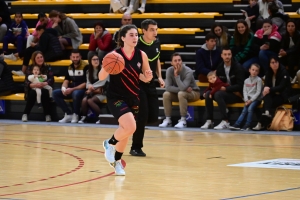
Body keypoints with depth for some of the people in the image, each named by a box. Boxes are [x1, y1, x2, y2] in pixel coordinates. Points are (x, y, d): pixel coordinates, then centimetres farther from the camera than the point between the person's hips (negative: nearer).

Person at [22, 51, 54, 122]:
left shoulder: (47, 67, 2)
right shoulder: (30, 68, 0)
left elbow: (51, 79, -10)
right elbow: (27, 81, -11)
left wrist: (44, 83, -32)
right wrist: (34, 85, -34)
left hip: (45, 89, 0)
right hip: (33, 90, 0)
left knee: (44, 92, -33)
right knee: (33, 93, -34)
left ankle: (48, 115, -26)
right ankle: (25, 114, -25)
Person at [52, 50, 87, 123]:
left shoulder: (85, 66, -13)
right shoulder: (70, 67, 10)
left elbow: (85, 83, -16)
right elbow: (66, 80, 11)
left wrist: (72, 89, -22)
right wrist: (64, 88, -13)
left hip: (82, 90, -7)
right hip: (71, 90, 7)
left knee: (76, 93, -40)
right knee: (55, 93, -10)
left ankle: (75, 115, -17)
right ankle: (68, 114, -9)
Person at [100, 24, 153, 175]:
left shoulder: (141, 55, -3)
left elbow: (145, 78, 9)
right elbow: (101, 77, -13)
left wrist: (148, 77, -14)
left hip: (133, 98, 5)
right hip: (116, 97, -5)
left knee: (126, 131, 13)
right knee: (130, 127, -24)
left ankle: (116, 160, 38)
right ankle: (110, 143, 6)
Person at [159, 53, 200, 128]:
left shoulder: (188, 71, -28)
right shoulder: (169, 70, -14)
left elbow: (182, 88, -37)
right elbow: (168, 87, -21)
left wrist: (176, 75, -35)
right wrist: (184, 89, -28)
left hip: (193, 92, -5)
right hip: (178, 92, 5)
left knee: (181, 93, -36)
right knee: (166, 94, -23)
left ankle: (183, 120, -30)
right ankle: (168, 120, -14)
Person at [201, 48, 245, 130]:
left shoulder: (238, 67, -11)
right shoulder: (220, 67, 7)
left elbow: (240, 85, -17)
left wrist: (226, 88, -24)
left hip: (237, 95, -7)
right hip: (225, 92, 7)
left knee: (218, 94, -31)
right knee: (208, 94, -15)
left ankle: (225, 122, -31)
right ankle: (209, 121, -14)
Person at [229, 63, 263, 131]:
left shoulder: (258, 80, -2)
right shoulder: (246, 81, 13)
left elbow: (258, 92, -8)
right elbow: (245, 91, 8)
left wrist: (251, 100, -15)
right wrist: (246, 100, -9)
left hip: (256, 99, -4)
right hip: (248, 99, 4)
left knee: (250, 108, -27)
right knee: (244, 110, -15)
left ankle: (247, 125, -23)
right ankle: (237, 124, -23)